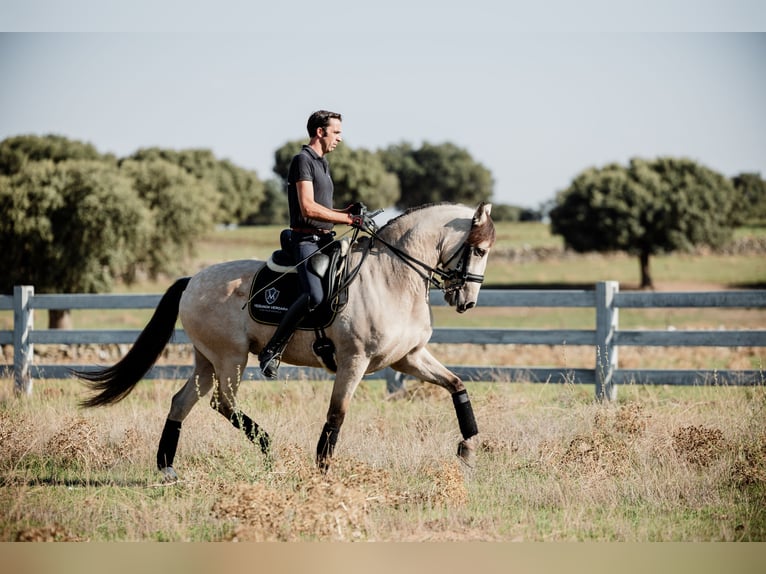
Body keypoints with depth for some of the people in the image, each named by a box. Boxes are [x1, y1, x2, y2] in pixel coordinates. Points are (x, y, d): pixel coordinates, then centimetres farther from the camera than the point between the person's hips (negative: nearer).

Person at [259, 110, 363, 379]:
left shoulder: (322, 163, 21)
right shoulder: (303, 160, -9)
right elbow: (308, 207, -19)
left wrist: (345, 212, 10)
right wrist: (347, 218, -15)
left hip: (325, 240, 10)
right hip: (306, 239, -10)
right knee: (314, 295, -28)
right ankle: (272, 351, -20)